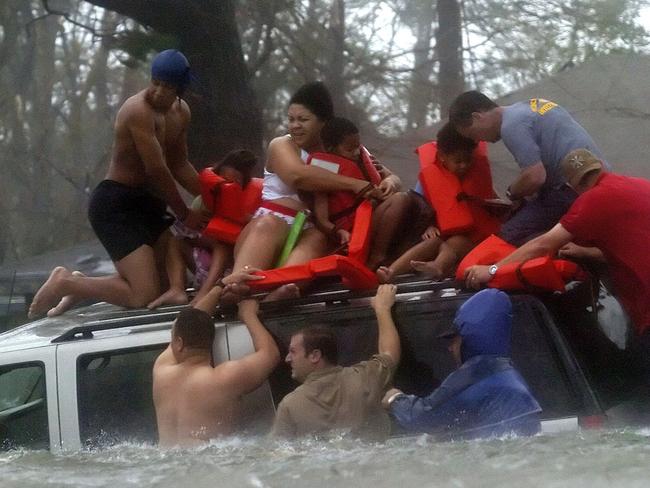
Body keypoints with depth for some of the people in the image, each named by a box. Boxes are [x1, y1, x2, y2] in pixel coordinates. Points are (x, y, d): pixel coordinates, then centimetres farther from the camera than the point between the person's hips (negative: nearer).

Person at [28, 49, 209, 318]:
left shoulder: (181, 112, 8)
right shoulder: (139, 110, -22)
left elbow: (179, 166, 16)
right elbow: (156, 170, -21)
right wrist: (184, 214, -11)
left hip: (146, 202, 10)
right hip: (115, 205, -10)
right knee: (144, 296, -20)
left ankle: (81, 285, 24)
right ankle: (65, 283, 1)